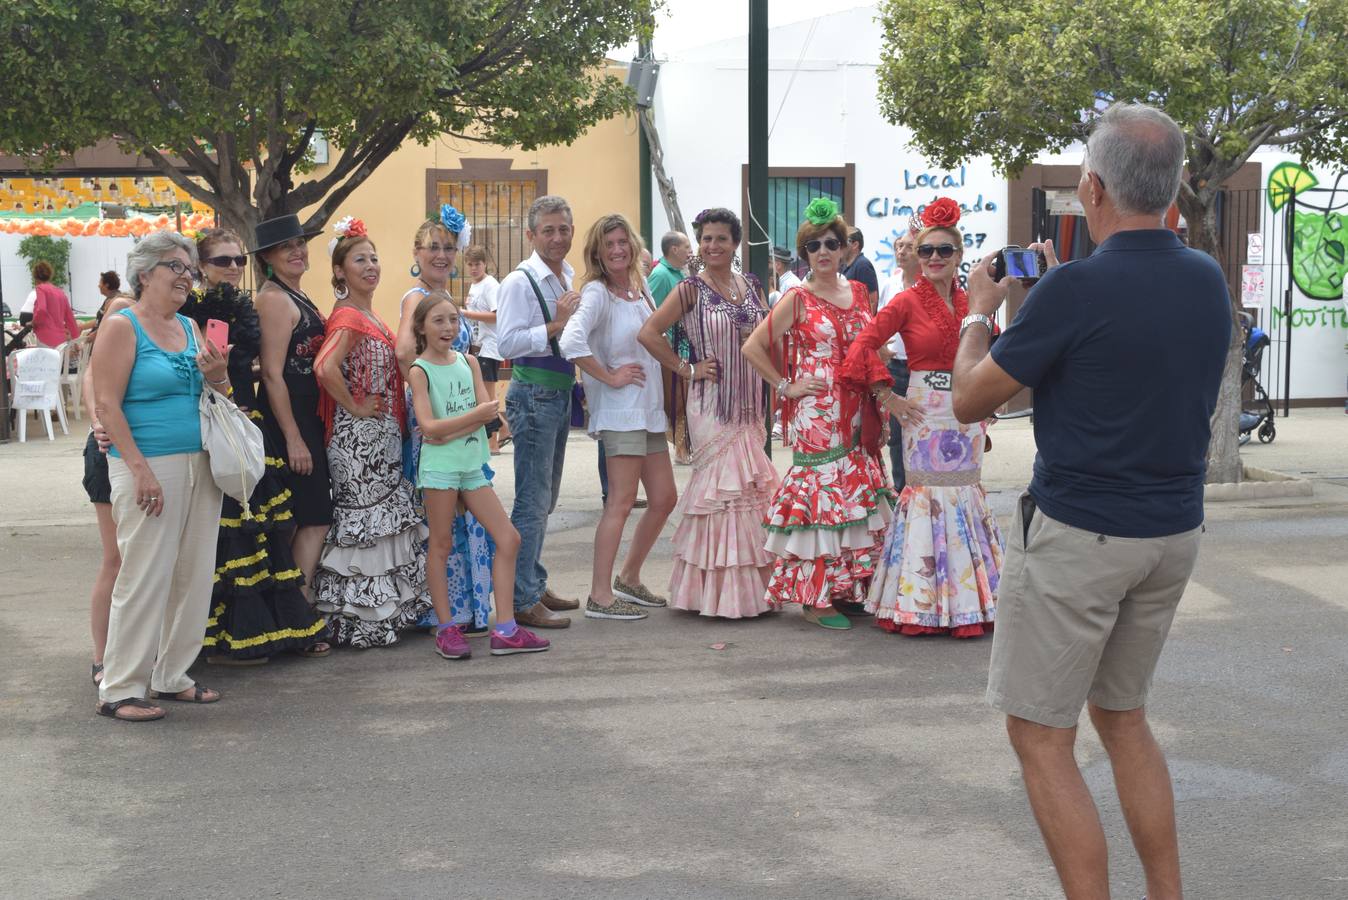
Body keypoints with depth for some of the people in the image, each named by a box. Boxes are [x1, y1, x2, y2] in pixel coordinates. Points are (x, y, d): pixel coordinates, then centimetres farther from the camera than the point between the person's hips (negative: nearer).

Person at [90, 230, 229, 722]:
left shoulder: (190, 327, 15)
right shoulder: (123, 326, -6)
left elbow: (218, 398, 21)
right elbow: (107, 405, -12)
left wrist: (217, 376, -2)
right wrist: (140, 469, -19)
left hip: (201, 467, 7)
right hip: (150, 466, -7)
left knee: (193, 575, 9)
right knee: (145, 577, -6)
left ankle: (172, 676, 20)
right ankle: (120, 689, 2)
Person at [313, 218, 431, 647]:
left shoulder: (370, 316, 14)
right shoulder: (347, 316, -15)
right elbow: (325, 368, -32)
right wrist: (355, 407, -20)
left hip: (383, 434, 10)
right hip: (358, 435, -10)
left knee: (387, 522, 13)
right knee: (365, 522, -5)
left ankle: (386, 611, 21)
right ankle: (358, 622, 2)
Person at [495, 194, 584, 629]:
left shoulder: (570, 279, 13)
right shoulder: (520, 282, -13)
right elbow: (507, 343, -21)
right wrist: (556, 325, -24)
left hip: (561, 393, 9)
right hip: (534, 395, -9)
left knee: (545, 498, 16)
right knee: (533, 501, -7)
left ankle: (535, 585, 27)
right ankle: (523, 601, -3)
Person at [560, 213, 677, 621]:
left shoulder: (640, 290, 13)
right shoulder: (596, 292, -12)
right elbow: (570, 342, -28)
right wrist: (609, 377, -19)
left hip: (650, 409, 8)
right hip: (619, 410, -8)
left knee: (664, 498, 10)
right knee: (621, 501, -8)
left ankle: (628, 579, 25)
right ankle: (600, 595, -3)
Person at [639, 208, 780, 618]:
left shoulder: (752, 287, 11)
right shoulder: (692, 289, -5)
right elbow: (649, 333, -11)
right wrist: (686, 369, -9)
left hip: (749, 404, 5)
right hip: (711, 404, -5)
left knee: (752, 489, 6)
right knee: (722, 486, -5)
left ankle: (752, 586, 16)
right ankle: (720, 592, 3)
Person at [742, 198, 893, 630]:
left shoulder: (858, 292, 12)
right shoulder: (798, 299, -4)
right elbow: (753, 346, -6)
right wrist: (785, 387, -7)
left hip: (857, 409, 6)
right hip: (816, 410, -6)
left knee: (859, 491, 8)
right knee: (820, 487, -6)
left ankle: (849, 586, 18)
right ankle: (815, 598, 0)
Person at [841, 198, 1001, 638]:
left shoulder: (970, 303, 7)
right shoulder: (908, 302, -6)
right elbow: (864, 345, -10)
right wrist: (888, 398, -11)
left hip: (967, 412, 5)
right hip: (925, 414, -5)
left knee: (967, 494, 8)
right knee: (927, 495, -2)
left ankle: (966, 603, 18)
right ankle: (922, 605, 5)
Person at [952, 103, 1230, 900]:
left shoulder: (1078, 288, -19)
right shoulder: (1208, 280, 2)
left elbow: (972, 400, -9)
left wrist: (980, 313, 8)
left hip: (1080, 534, -7)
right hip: (1175, 530, 7)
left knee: (1041, 734, 3)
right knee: (1124, 715, 22)